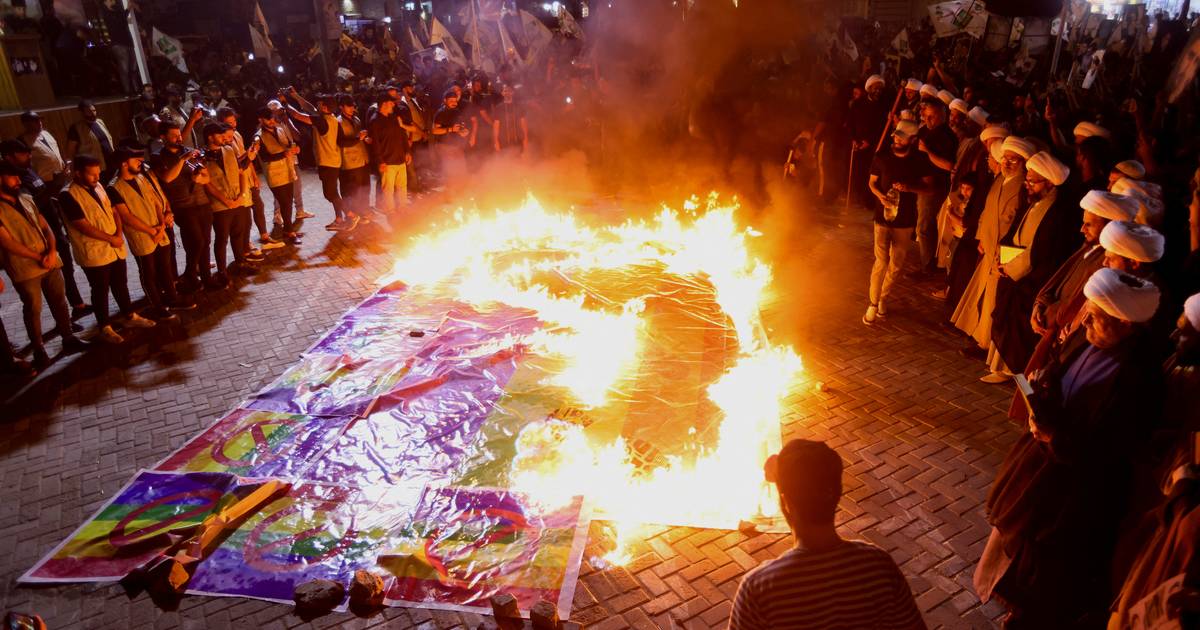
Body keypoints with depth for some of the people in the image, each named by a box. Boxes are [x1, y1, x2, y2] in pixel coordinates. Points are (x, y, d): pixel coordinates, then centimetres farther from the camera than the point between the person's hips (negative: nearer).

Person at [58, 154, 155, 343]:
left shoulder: (97, 186, 7)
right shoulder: (68, 195, -16)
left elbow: (113, 211, 11)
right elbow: (83, 226, -20)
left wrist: (119, 234, -5)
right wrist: (111, 238, -15)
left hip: (115, 248, 7)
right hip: (94, 253, -7)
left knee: (121, 285, 19)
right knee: (101, 291, 6)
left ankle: (130, 316, 34)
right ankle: (105, 328, 19)